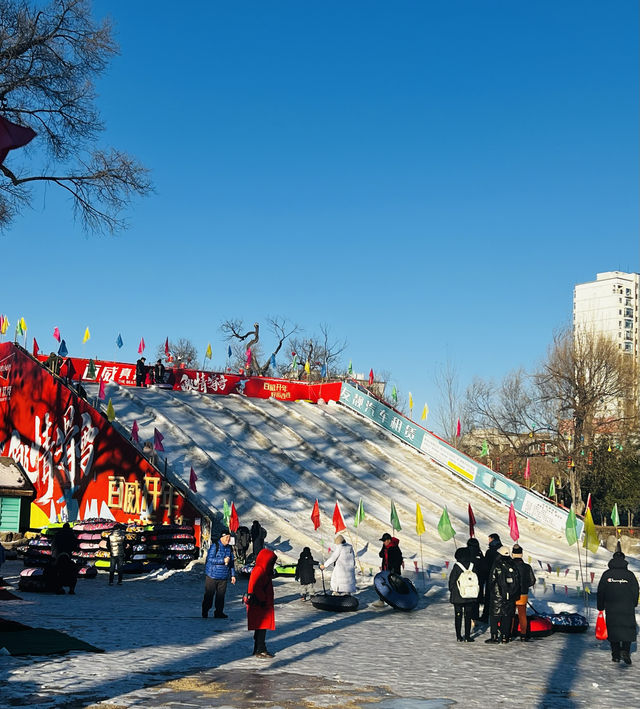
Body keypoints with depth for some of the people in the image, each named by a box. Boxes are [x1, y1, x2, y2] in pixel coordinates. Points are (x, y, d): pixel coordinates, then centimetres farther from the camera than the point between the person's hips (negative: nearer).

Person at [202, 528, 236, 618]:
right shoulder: (215, 546, -10)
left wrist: (233, 575, 14)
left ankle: (219, 612, 16)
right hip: (212, 575, -5)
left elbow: (231, 563, 18)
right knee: (209, 595, 1)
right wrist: (223, 560, -21)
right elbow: (210, 559, -18)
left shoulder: (229, 548, 10)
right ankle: (205, 612, 13)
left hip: (224, 577, 5)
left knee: (221, 595, 7)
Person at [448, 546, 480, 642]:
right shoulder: (472, 566, -5)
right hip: (470, 597, 2)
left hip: (457, 596, -2)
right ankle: (467, 636, 9)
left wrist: (451, 591, 8)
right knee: (468, 616, 10)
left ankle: (459, 636, 8)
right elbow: (476, 581, 3)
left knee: (458, 615, 7)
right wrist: (475, 593, 13)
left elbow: (452, 580, -7)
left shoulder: (456, 567, -13)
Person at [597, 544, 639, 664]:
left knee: (613, 629, 7)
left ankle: (616, 654, 5)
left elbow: (600, 592, 5)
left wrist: (600, 606, 14)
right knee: (628, 628, 3)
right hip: (627, 609, -1)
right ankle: (625, 650, -15)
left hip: (611, 608, 1)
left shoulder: (606, 574, 2)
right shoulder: (630, 575, 0)